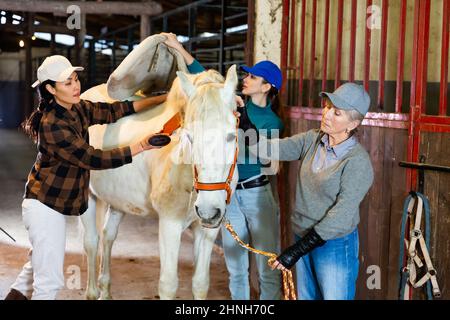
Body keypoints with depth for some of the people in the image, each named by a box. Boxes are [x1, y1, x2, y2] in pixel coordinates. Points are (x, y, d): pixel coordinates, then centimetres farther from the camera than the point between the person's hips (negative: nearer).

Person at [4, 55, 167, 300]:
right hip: (45, 206, -9)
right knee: (50, 280, -2)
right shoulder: (53, 125, -25)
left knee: (38, 264, 26)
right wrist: (142, 146, -23)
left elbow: (113, 111, 7)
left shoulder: (78, 109, 0)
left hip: (56, 205, 9)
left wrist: (159, 100, 0)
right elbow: (93, 159, -24)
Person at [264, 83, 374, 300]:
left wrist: (297, 250, -26)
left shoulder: (357, 161, -20)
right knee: (305, 296, 20)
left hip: (335, 245, -6)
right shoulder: (312, 140, 0)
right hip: (304, 238, 6)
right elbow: (272, 149, -8)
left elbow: (342, 215, -24)